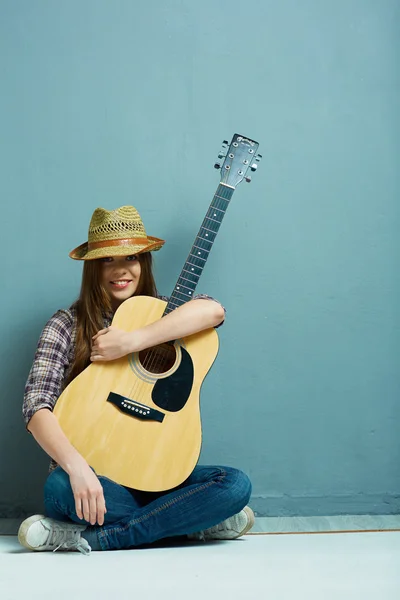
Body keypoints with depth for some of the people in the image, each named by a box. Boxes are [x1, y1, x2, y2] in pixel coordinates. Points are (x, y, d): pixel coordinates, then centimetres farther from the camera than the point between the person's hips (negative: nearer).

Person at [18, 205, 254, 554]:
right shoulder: (68, 325, -1)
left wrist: (132, 341, -26)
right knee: (59, 486, -35)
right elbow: (37, 406, -14)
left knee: (237, 485, -22)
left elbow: (213, 310, -17)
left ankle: (83, 537, -20)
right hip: (91, 477, -2)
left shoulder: (162, 313, 7)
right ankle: (196, 522, -16)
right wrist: (77, 466, -31)